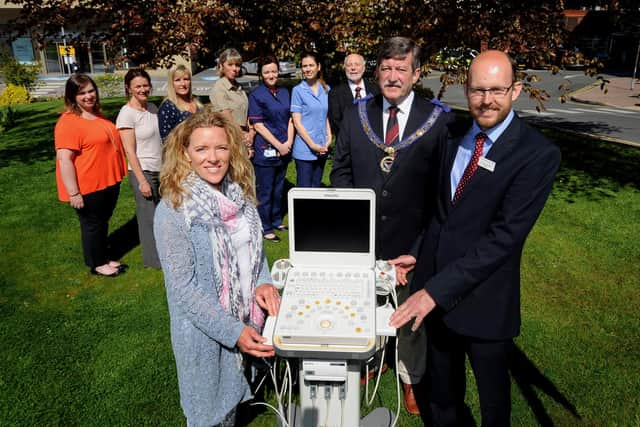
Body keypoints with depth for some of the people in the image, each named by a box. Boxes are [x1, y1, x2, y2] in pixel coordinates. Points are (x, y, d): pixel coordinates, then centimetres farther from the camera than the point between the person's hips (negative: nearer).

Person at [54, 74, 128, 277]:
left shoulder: (97, 115, 10)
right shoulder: (68, 122, -18)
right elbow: (64, 159, -22)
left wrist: (116, 174, 24)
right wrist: (73, 193, -24)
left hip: (109, 182, 8)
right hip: (88, 186, -8)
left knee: (103, 221, 19)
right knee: (93, 224, 7)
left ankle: (104, 257, 34)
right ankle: (97, 264, 22)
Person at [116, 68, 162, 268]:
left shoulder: (152, 107, 7)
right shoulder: (127, 114, -13)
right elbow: (130, 151, -15)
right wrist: (142, 181, -16)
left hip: (161, 169, 6)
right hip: (143, 171, -6)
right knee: (150, 217, 5)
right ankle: (153, 259, 21)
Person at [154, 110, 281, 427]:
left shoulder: (239, 193, -3)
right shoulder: (172, 211, -21)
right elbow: (183, 288, -20)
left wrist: (262, 283, -11)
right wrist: (233, 331, -25)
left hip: (247, 321, 5)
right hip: (204, 330, -5)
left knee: (232, 401, 26)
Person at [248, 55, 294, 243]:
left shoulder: (284, 93, 11)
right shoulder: (256, 95, -6)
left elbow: (290, 119, 13)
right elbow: (258, 126, -10)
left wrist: (289, 142, -3)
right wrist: (279, 146, -12)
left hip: (284, 150, 6)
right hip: (265, 151, -6)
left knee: (279, 188, 16)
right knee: (264, 190, 2)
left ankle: (276, 221, 32)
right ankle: (265, 228, 13)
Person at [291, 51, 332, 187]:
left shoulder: (326, 89, 8)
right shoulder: (298, 90, -6)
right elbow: (297, 122, -9)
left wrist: (329, 139, 0)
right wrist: (312, 144, -13)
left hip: (322, 149, 5)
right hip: (305, 149, -5)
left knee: (316, 187, 14)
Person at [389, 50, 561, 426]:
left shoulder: (538, 154, -17)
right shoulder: (454, 134, 1)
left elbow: (504, 237, -23)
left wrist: (435, 290, -26)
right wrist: (421, 254, -1)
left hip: (484, 300, -4)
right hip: (435, 286, 5)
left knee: (493, 396, 21)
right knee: (443, 391, 25)